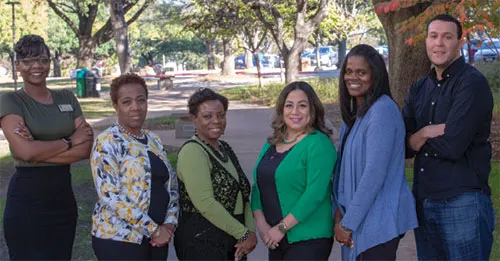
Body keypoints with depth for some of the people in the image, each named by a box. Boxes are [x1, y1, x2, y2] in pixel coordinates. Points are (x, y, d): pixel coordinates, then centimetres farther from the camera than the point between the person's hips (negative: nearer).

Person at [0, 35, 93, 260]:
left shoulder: (67, 98, 8)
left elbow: (86, 148, -2)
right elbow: (26, 151, -19)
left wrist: (40, 150, -14)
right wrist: (70, 141, -7)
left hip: (63, 196, 5)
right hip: (27, 200, -5)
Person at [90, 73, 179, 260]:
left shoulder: (154, 140, 10)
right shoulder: (107, 142, -11)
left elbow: (171, 185, 12)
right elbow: (111, 196, -19)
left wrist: (169, 223, -5)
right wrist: (154, 229, -17)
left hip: (157, 239, 6)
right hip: (119, 240, -6)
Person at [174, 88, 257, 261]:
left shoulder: (225, 148, 12)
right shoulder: (192, 152, -13)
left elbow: (243, 195, 10)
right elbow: (205, 203, -21)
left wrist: (250, 231, -6)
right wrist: (243, 234, -16)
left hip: (232, 242, 8)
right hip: (202, 242, -7)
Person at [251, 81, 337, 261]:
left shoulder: (319, 144, -11)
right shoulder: (271, 144, 10)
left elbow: (315, 193, -19)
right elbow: (258, 186, 10)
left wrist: (282, 228, -16)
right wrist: (261, 224, -5)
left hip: (308, 240, -6)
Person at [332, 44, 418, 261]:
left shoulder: (382, 110, -16)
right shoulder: (354, 112, 11)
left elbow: (375, 174, -21)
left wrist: (348, 223, -17)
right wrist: (339, 211, 1)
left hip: (379, 221, -8)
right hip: (358, 217, 8)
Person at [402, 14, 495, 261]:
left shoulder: (472, 83, -10)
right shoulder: (420, 88, 11)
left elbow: (452, 146, -20)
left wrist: (419, 137, -3)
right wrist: (428, 132, -14)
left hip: (463, 203, -7)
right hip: (423, 201, 7)